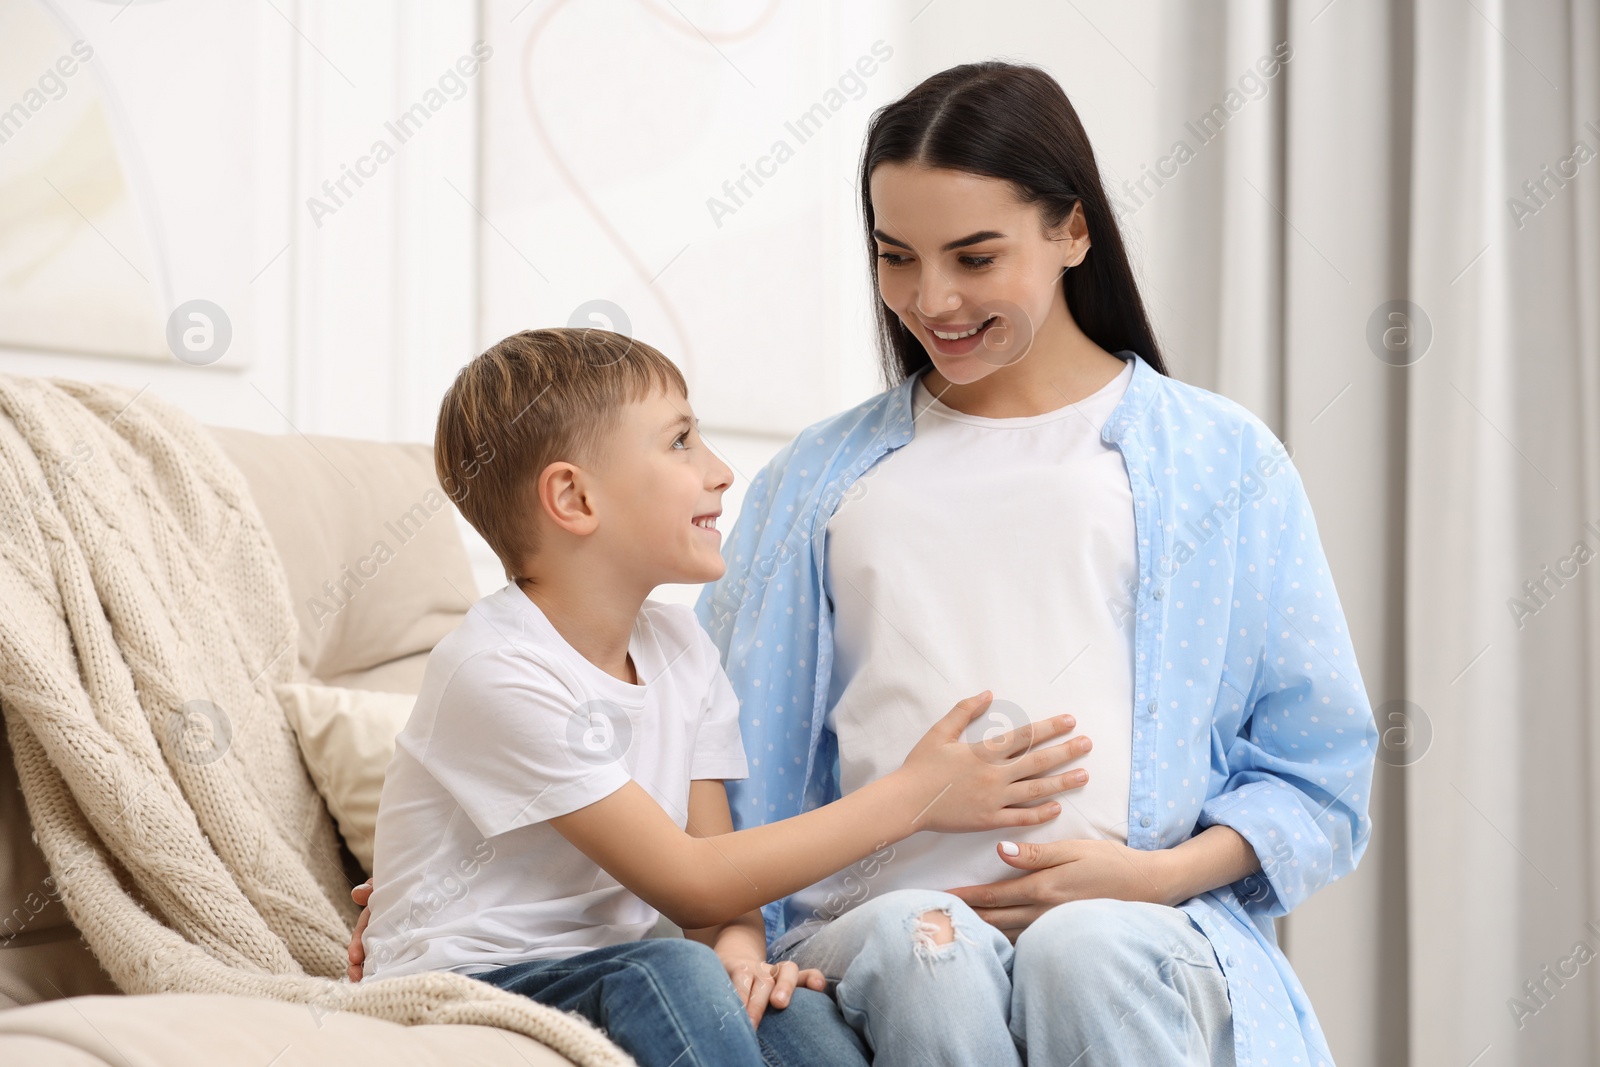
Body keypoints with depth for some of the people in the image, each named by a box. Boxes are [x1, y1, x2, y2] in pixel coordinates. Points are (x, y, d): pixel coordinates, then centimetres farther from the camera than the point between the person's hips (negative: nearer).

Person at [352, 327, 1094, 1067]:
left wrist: (739, 948, -19)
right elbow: (688, 885, -19)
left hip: (607, 972, 6)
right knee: (672, 977, -32)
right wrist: (911, 797, -15)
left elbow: (712, 852, 6)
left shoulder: (678, 645, 7)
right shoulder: (496, 670, -20)